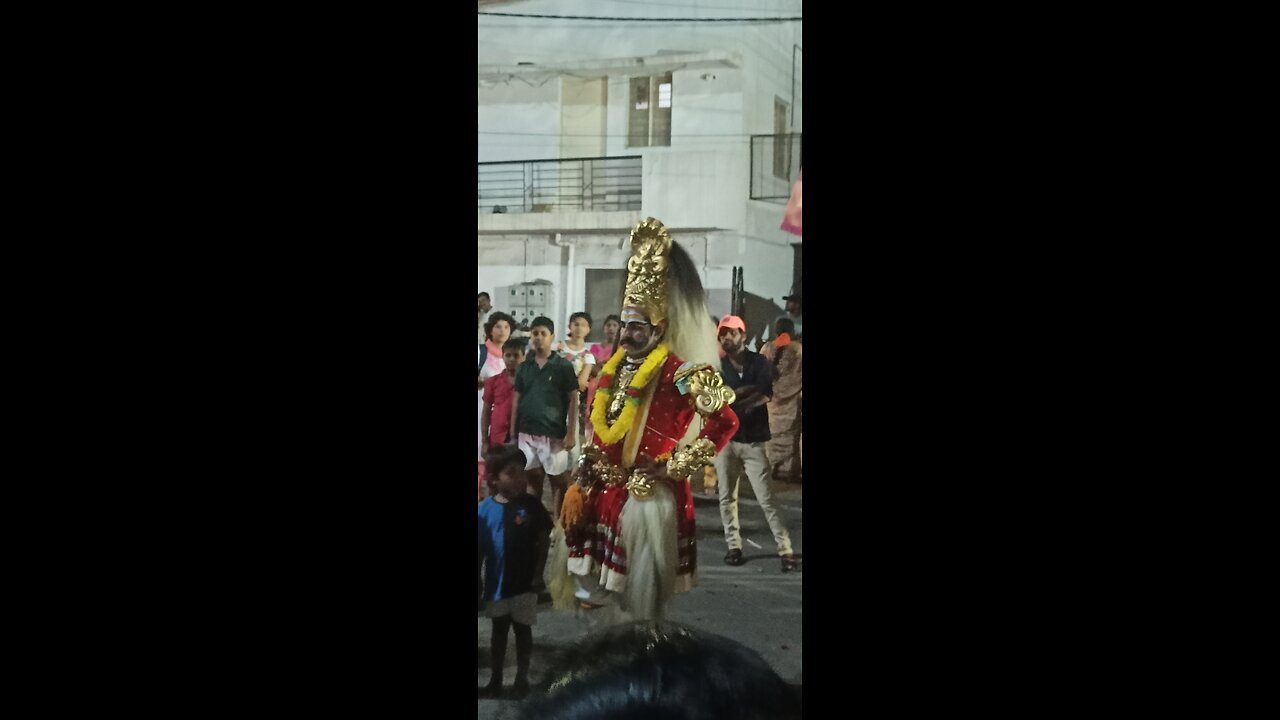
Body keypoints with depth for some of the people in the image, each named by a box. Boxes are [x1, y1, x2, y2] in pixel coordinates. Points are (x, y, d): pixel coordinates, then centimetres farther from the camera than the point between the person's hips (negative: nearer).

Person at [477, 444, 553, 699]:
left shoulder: (531, 505, -9)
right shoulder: (485, 509, -8)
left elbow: (544, 539, -3)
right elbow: (480, 549, -2)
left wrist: (538, 573, -7)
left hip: (524, 583, -1)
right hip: (496, 583, 1)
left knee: (523, 630, 10)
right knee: (499, 630, 14)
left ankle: (522, 679, 21)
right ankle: (495, 679, 24)